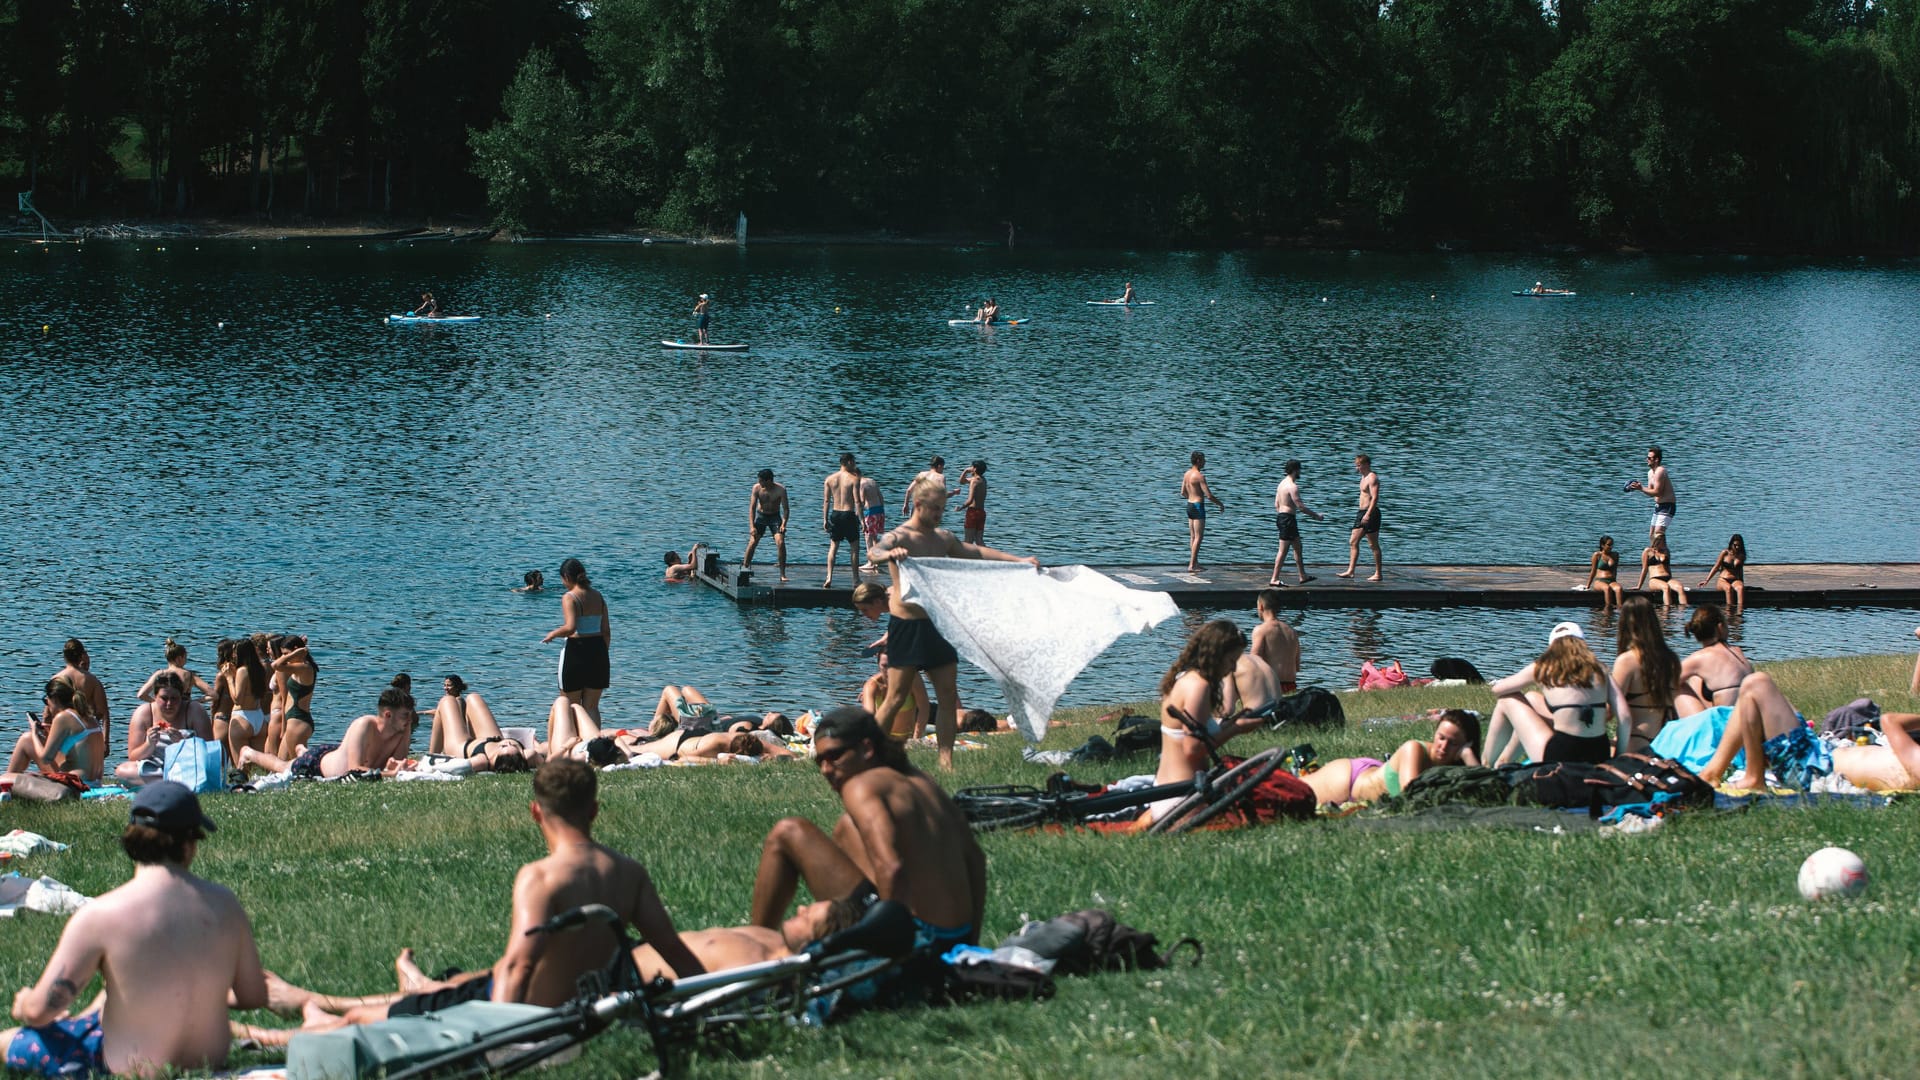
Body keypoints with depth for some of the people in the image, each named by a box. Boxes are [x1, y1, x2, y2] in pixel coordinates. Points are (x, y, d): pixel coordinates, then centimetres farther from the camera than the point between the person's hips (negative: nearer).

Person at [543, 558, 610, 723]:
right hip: (598, 649, 6)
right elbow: (606, 631, 9)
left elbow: (570, 627, -24)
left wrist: (553, 634, -5)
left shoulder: (569, 597, -11)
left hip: (576, 650, -6)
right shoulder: (598, 596, 8)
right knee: (592, 706, 11)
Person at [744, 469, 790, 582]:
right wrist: (752, 526, -22)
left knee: (781, 543, -15)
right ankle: (744, 569, 4)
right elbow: (752, 508, -13)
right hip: (761, 516, 1)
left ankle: (783, 574, -8)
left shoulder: (780, 490, -18)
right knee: (752, 543, -9)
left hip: (775, 517, -1)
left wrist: (783, 524, -28)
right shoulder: (757, 488, -15)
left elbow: (786, 508, -14)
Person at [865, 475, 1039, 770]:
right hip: (907, 625, -7)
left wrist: (1019, 561, 12)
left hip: (937, 624, 7)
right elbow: (875, 553, -30)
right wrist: (890, 554, -55)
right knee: (897, 698, -7)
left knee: (949, 696, 3)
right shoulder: (899, 537, -10)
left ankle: (946, 761, 6)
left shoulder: (943, 538, 13)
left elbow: (977, 552, 20)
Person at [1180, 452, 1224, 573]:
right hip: (1198, 507, -9)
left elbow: (1183, 493, 17)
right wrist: (1220, 504, -4)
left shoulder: (1187, 474, 8)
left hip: (1189, 504, 9)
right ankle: (1192, 565, -9)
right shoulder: (1199, 476, -18)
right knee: (1198, 537, -6)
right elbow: (1209, 496, -20)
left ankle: (1195, 563, 20)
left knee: (1193, 536, 14)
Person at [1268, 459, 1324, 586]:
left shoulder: (1282, 483, 13)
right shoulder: (1292, 486, -17)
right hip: (1288, 518, -10)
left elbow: (1276, 504, 17)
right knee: (1283, 550, -7)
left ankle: (1303, 576, 27)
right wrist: (1316, 516, -12)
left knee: (1298, 547, 19)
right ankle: (1274, 579, -7)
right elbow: (1300, 506, -20)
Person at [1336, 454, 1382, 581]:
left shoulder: (1372, 478, -14)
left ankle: (1378, 574, 2)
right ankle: (1350, 571, 9)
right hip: (1362, 513, 10)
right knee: (1353, 542, 7)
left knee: (1374, 545, -4)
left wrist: (1368, 514, -31)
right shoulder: (1364, 477, 17)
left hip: (1371, 513, -10)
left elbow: (1375, 497, -23)